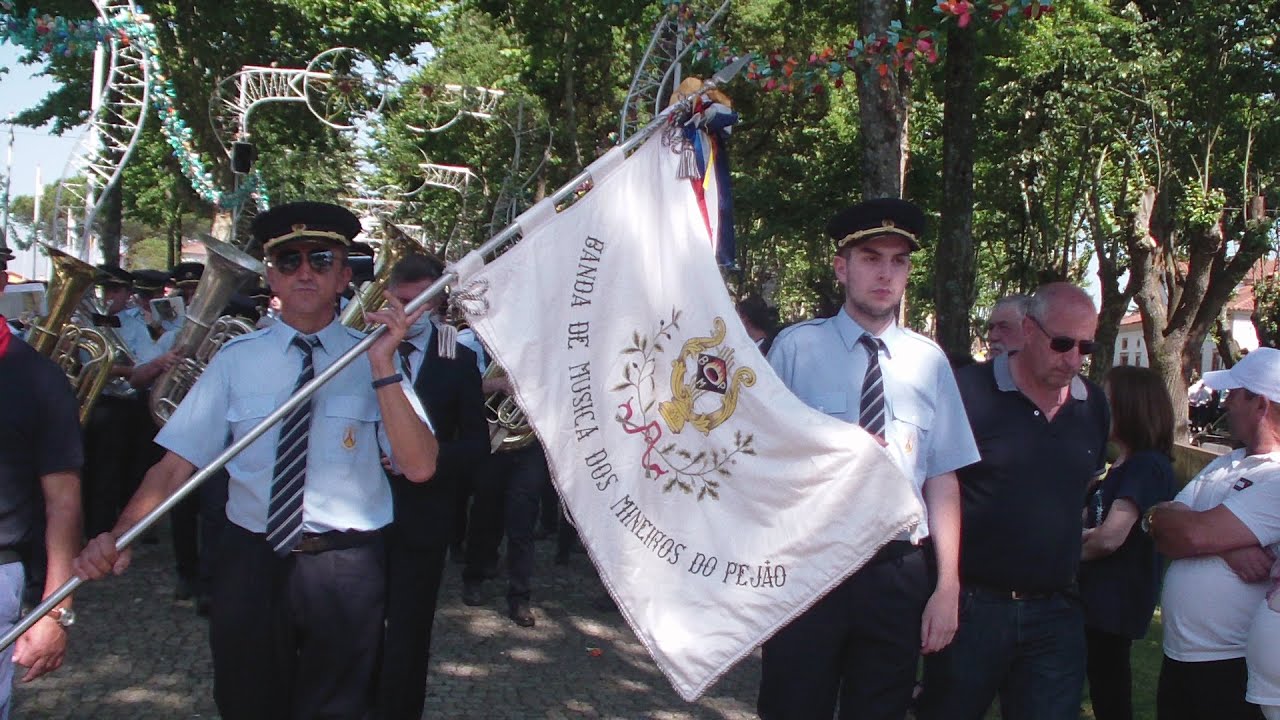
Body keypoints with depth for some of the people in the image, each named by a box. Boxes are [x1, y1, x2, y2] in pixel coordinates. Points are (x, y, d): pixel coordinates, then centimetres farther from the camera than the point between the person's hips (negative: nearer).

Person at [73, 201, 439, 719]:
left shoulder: (373, 359, -3)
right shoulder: (235, 360, 0)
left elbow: (419, 467, -15)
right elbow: (177, 463, -5)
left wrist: (383, 367, -23)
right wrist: (118, 536, -21)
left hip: (345, 570, -1)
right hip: (250, 564, 1)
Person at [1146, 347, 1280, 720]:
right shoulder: (1227, 465, 12)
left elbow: (1196, 533, -25)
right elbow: (1165, 537, 3)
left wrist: (1155, 515, -5)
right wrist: (1224, 544, -16)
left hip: (1233, 669, -8)